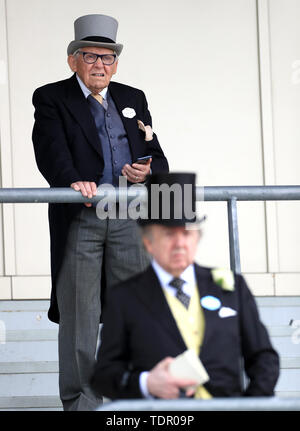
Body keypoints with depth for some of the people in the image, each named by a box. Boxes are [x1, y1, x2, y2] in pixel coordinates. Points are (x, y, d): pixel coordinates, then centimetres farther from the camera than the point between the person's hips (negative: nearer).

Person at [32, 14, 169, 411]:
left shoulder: (134, 99, 17)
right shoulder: (51, 99, 3)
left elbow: (158, 157, 16)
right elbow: (51, 151, -13)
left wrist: (147, 171, -8)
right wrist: (74, 181, -33)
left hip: (130, 222, 4)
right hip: (79, 222, -3)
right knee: (79, 317, -1)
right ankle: (80, 402, 6)